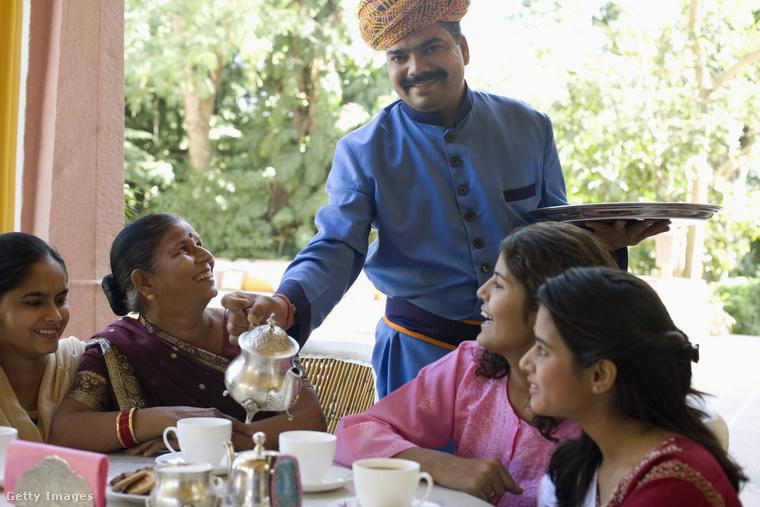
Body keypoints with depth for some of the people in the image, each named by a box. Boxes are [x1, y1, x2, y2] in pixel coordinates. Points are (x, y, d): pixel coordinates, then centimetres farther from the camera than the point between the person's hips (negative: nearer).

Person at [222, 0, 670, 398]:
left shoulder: (528, 128, 3)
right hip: (419, 351, -2)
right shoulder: (363, 152, -4)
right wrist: (287, 303, -32)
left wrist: (599, 239, -12)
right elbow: (336, 249, -12)